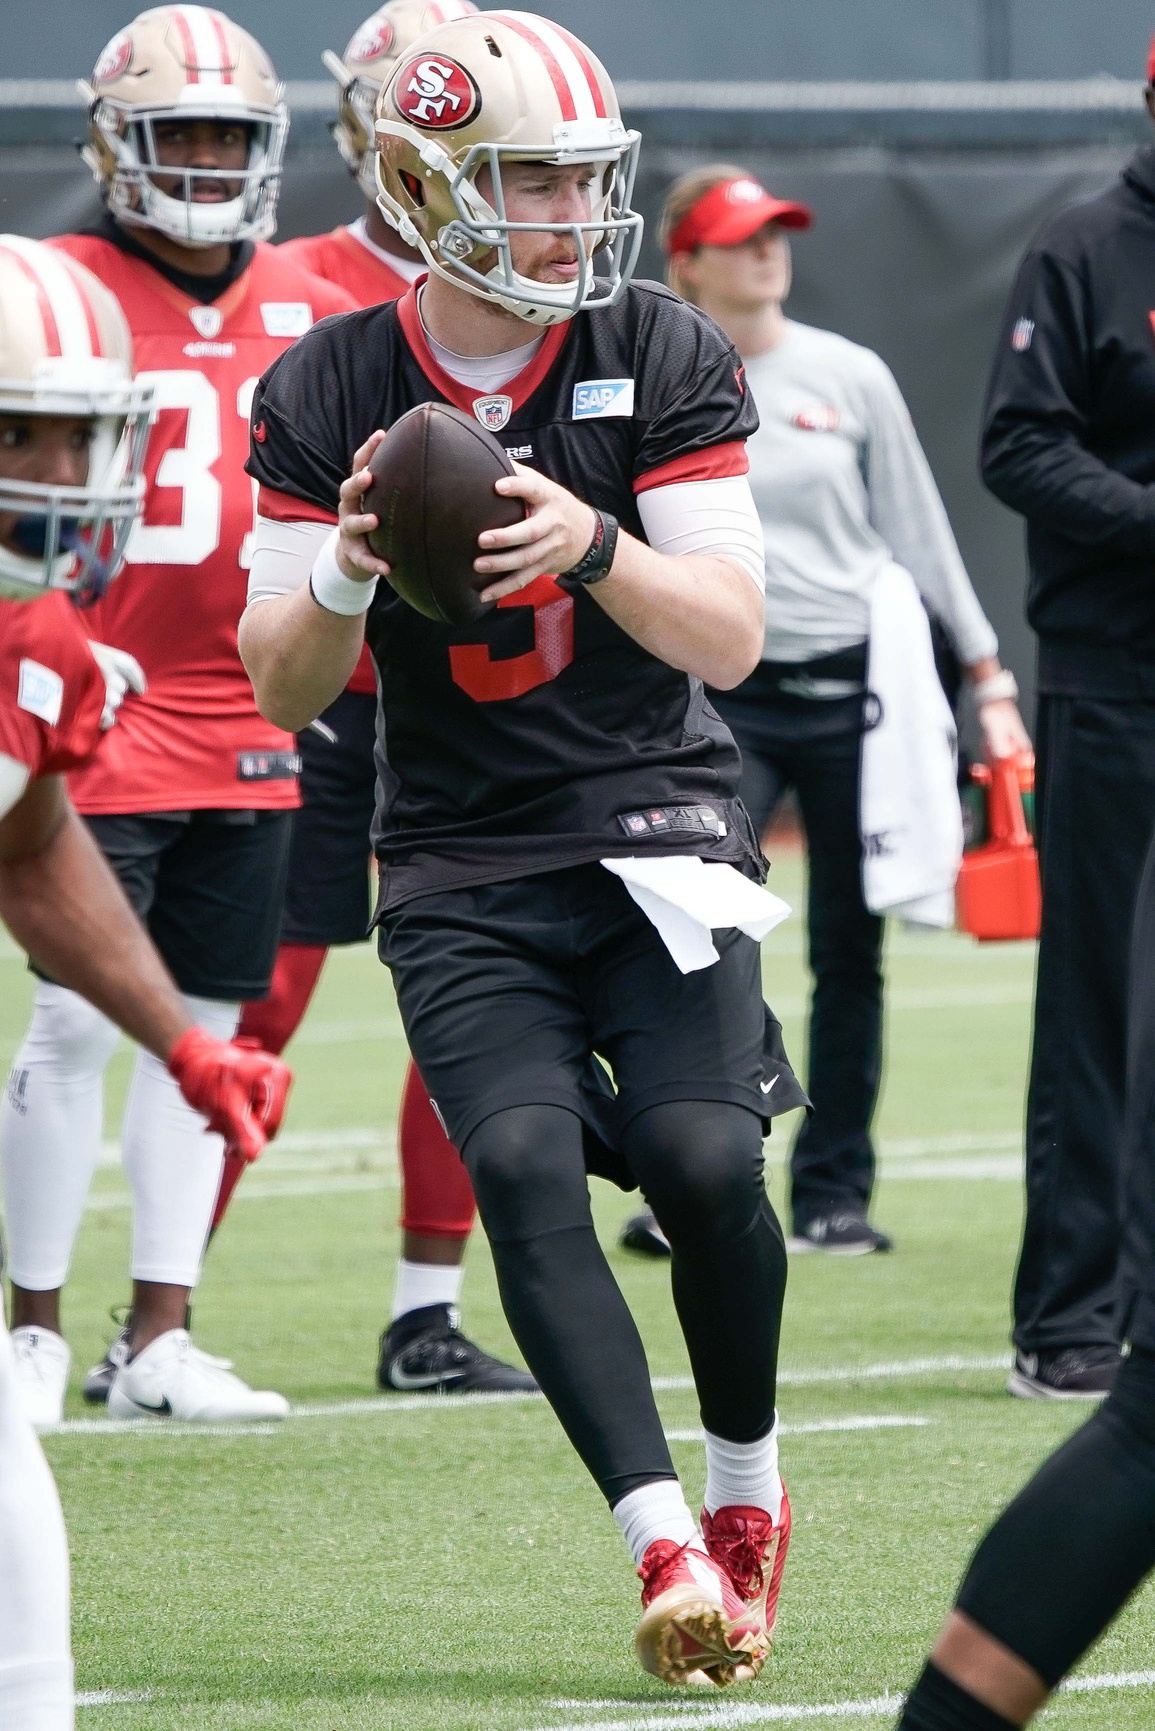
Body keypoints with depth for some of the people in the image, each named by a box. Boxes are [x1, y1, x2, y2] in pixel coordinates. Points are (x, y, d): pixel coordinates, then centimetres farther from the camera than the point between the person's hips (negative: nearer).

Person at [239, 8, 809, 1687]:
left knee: (703, 1156, -19)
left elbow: (731, 639, -8)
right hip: (463, 871, 1)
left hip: (655, 836, 0)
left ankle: (748, 1485, 8)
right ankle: (669, 1547, -26)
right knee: (522, 1159, -22)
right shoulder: (327, 394, -1)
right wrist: (342, 570, -21)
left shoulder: (663, 355, -3)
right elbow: (283, 692, 0)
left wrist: (592, 542, -26)